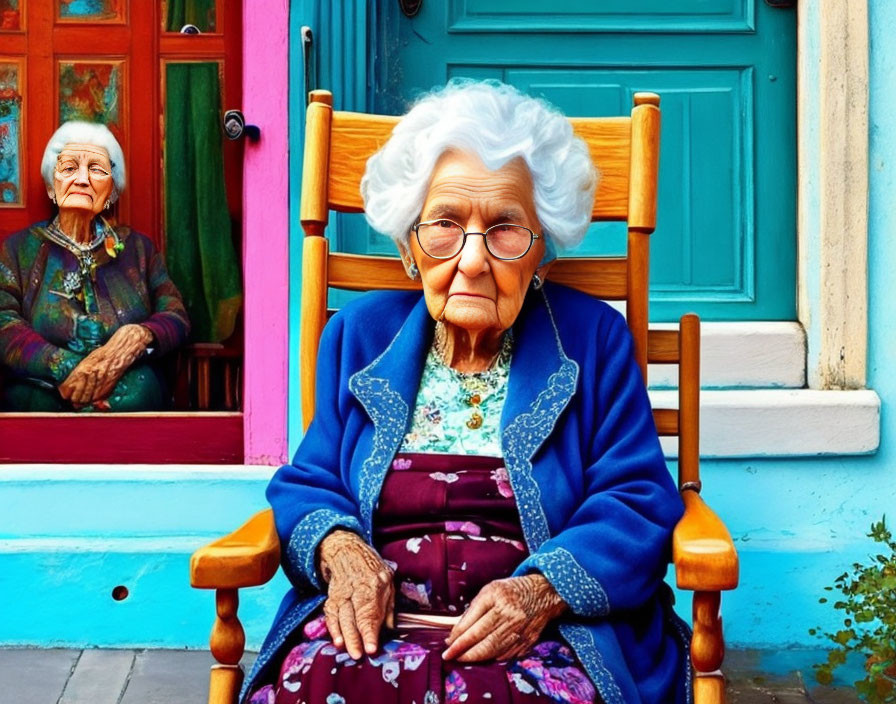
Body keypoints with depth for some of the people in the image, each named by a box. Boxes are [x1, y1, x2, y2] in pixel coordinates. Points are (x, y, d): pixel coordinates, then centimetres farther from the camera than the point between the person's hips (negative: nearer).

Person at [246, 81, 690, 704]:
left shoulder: (593, 339, 8)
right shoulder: (360, 335, 16)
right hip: (373, 624, 2)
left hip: (547, 640, -1)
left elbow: (639, 506, 2)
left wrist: (541, 591, -16)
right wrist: (340, 548, -9)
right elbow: (307, 483, 16)